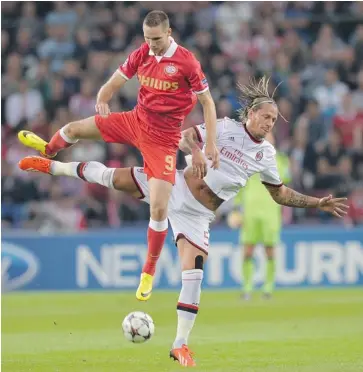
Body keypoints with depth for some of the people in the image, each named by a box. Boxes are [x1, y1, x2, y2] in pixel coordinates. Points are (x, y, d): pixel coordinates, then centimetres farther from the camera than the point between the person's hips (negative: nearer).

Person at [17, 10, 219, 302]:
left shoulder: (187, 62, -19)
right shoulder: (141, 55, -4)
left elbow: (207, 102, -11)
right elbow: (115, 83, 6)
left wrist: (211, 144, -16)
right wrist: (102, 100, -18)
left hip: (162, 140, -5)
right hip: (135, 122, 5)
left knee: (159, 209, -13)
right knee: (74, 128, 18)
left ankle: (149, 272, 7)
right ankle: (48, 150, 58)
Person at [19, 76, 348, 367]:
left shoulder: (266, 154, 8)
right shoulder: (225, 128, -3)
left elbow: (280, 193, 19)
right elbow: (185, 137, -8)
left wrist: (318, 203, 14)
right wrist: (198, 153, -28)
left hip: (197, 215, 2)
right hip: (176, 186, -2)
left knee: (194, 272, -12)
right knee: (112, 177, -15)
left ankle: (181, 344, -3)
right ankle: (55, 166, 9)